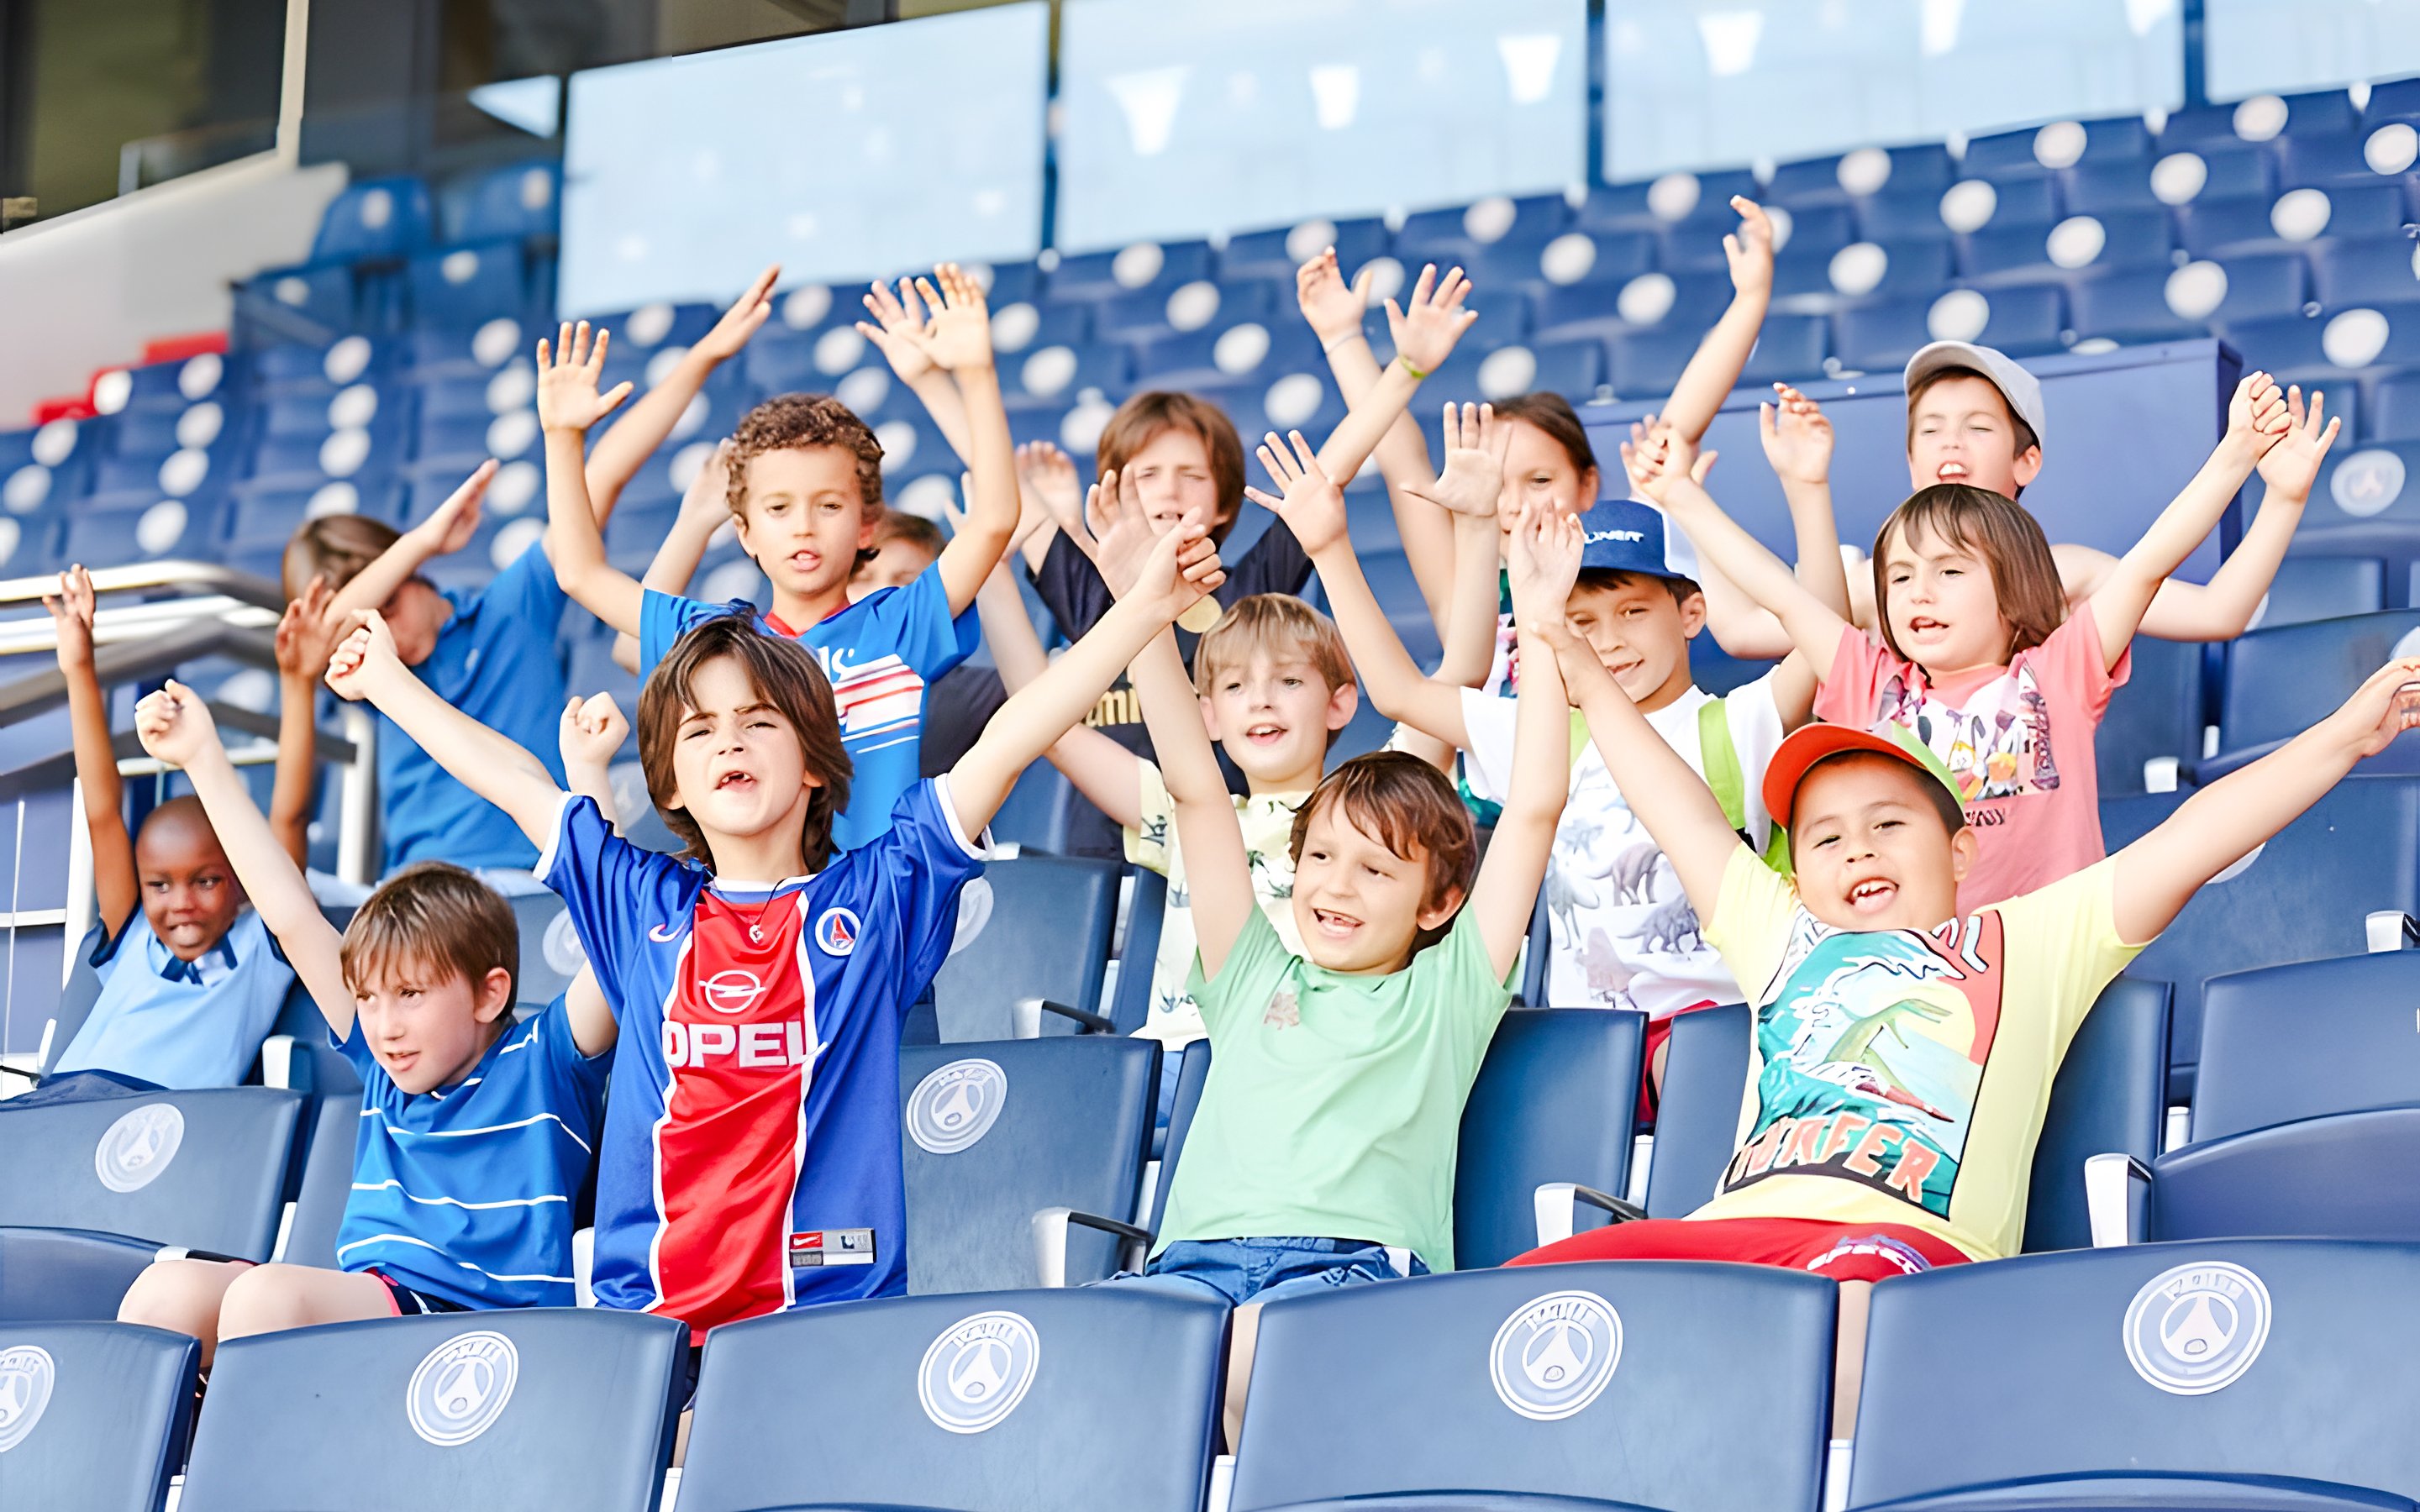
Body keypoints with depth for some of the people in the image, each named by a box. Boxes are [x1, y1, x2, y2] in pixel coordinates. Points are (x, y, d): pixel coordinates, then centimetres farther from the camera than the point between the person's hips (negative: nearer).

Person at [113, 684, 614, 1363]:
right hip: (358, 1308, 7)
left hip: (479, 1317, -6)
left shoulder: (543, 1064, 7)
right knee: (166, 1289, -19)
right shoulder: (382, 1066, 23)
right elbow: (292, 919, 25)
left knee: (270, 1293, -32)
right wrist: (204, 759, 27)